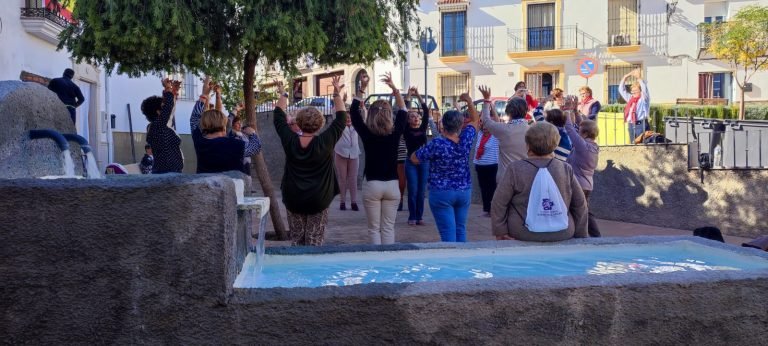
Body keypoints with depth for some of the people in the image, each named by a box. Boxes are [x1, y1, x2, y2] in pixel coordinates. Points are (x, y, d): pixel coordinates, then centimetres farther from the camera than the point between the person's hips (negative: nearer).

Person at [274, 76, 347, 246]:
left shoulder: (290, 141, -8)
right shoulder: (325, 142, -14)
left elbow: (279, 116, 7)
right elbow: (341, 118, -3)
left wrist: (283, 95, 19)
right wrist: (337, 94, 3)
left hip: (293, 200, 2)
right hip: (319, 200, -2)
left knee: (296, 240, 11)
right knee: (315, 243, 2)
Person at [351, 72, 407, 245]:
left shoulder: (367, 134, -10)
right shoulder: (395, 133, -6)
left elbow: (354, 112, 1)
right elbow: (403, 112, 10)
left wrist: (361, 89, 2)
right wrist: (394, 88, 9)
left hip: (372, 185, -1)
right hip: (392, 185, 2)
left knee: (374, 228, 7)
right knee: (388, 227, 9)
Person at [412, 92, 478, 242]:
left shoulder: (437, 144, -17)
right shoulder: (466, 140, -5)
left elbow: (414, 159, -7)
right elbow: (474, 120, 15)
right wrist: (469, 101, 20)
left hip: (441, 193, -4)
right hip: (464, 191, 4)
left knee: (448, 233, -4)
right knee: (461, 230, 14)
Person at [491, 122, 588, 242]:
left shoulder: (515, 169, -9)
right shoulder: (566, 169, -1)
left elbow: (499, 203, -8)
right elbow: (580, 205, 5)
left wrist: (500, 232, 1)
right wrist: (580, 235, 15)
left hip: (524, 235, -2)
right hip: (562, 235, 2)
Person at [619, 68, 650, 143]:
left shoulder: (644, 98, 3)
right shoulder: (630, 98, 19)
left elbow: (644, 88, -14)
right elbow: (621, 89, 21)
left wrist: (639, 77, -15)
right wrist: (625, 77, 12)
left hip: (641, 125, -6)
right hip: (631, 125, 6)